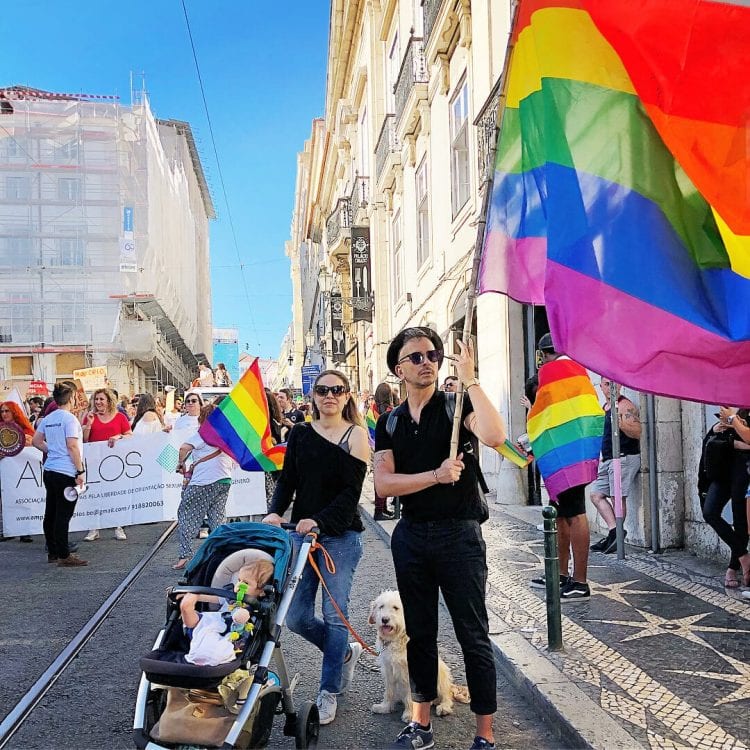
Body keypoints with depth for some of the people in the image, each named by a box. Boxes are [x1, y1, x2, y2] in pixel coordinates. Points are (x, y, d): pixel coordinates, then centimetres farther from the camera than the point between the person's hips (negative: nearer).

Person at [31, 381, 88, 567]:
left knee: (51, 513, 13)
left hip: (49, 471, 8)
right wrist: (80, 471, -15)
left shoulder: (48, 419, 10)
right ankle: (64, 556, -2)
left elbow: (36, 441, 16)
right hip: (66, 473, -8)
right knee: (63, 515, -5)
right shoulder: (69, 419, -13)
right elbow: (72, 446, -19)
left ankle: (53, 552, 22)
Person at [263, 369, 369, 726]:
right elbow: (287, 479, 6)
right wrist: (275, 511, -12)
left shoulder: (356, 435, -4)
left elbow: (352, 491, -10)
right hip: (301, 532, 4)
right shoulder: (300, 433, 8)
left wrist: (320, 521, -22)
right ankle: (346, 652, 31)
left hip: (341, 535, -4)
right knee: (296, 617, 4)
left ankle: (328, 693, 15)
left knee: (335, 614, -1)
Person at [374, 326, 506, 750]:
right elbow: (383, 484, -5)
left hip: (459, 532, -4)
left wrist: (470, 379, -24)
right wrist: (436, 475, -16)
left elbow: (495, 436, -26)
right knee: (419, 633, 15)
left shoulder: (457, 406, -5)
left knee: (473, 635, 2)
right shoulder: (390, 422, 7)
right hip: (411, 535, 4)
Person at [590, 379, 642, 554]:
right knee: (596, 494, 3)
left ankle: (615, 535, -1)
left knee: (617, 498, -7)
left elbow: (637, 433, -20)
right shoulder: (604, 407, 19)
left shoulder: (625, 405, -9)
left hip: (624, 458, -9)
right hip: (607, 460, 9)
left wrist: (619, 421, -32)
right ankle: (614, 530, -3)